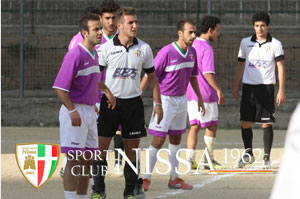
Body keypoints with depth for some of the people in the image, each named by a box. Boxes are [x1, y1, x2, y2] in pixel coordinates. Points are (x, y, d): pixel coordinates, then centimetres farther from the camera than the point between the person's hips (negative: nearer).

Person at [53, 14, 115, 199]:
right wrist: (72, 111, -29)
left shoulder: (94, 54, 13)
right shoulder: (75, 55, -16)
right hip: (74, 111, -9)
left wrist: (107, 90, 27)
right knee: (74, 160, -10)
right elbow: (59, 87, -21)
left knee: (87, 162, 12)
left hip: (89, 111, 9)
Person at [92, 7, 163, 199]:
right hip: (110, 101, -2)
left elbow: (152, 77, 11)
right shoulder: (106, 48, -4)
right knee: (101, 146, -4)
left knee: (133, 148, 5)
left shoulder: (144, 48, 2)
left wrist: (158, 103, 7)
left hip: (133, 102, 2)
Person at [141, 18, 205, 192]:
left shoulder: (192, 52, 2)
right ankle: (146, 178, -3)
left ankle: (174, 178, 18)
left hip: (182, 99, 7)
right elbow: (149, 76, -16)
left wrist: (200, 98, 19)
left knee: (176, 139, 12)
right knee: (159, 140, -9)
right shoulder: (167, 52, -19)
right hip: (165, 99, -7)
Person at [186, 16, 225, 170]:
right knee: (211, 126, 4)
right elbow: (208, 73, -22)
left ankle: (190, 159, -1)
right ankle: (210, 160, 9)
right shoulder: (207, 49, -15)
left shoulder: (191, 45, 11)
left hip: (190, 92, 8)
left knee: (194, 126, 8)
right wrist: (218, 90, -18)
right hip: (205, 94, -8)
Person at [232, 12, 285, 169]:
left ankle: (266, 158, 4)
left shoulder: (275, 44, 0)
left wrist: (281, 91, -8)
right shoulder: (245, 43, 8)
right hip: (248, 86, 3)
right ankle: (248, 154, 18)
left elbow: (280, 67, -2)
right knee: (245, 123, 2)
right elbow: (240, 65, 15)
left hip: (266, 86, -3)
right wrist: (235, 86, 10)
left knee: (266, 124, -3)